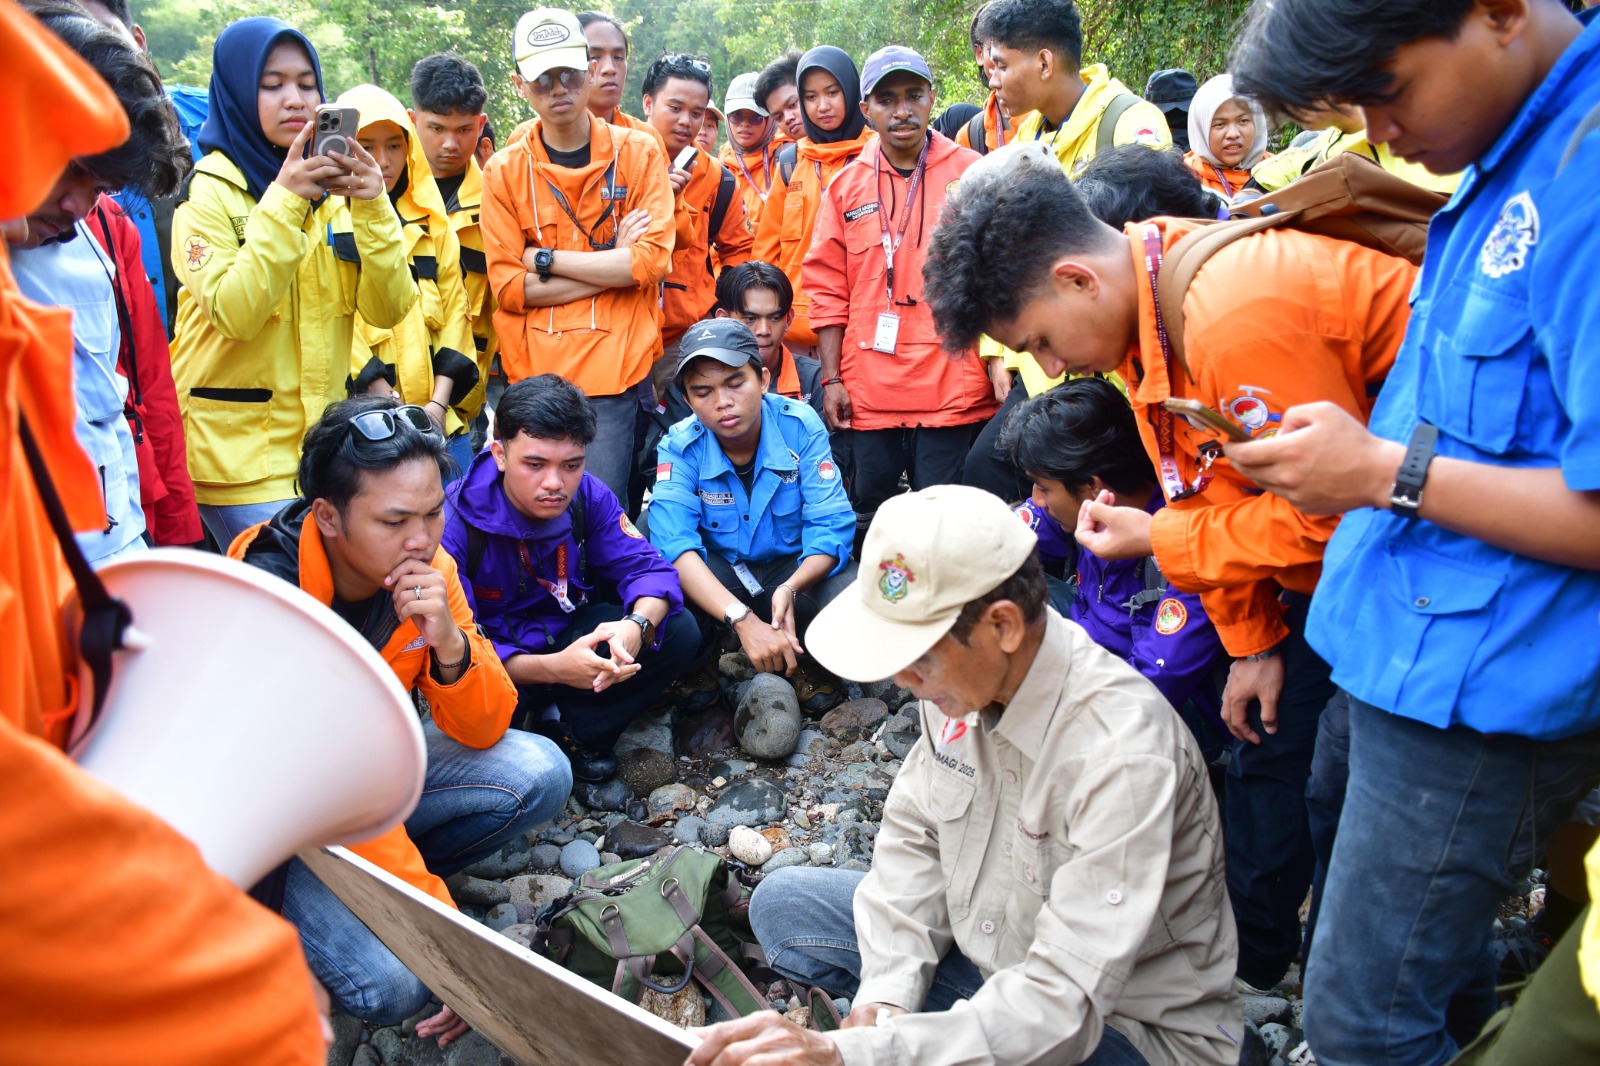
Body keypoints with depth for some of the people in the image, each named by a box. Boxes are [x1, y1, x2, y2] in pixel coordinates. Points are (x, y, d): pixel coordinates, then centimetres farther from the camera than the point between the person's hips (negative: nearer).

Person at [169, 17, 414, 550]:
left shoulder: (332, 185, 9)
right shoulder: (209, 189, -5)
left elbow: (387, 309, -2)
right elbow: (233, 314, -19)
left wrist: (371, 207, -15)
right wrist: (283, 201, -22)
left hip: (324, 440, 5)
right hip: (240, 453, -5)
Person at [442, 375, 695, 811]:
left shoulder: (587, 495, -11)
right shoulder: (454, 524, -26)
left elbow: (646, 567, -11)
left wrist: (636, 626, -36)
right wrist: (553, 668, -44)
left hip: (567, 635, 5)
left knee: (678, 632, -15)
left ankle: (576, 738, -8)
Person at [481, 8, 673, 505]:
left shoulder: (638, 152, 3)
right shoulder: (504, 170, 5)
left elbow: (652, 259, -7)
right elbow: (508, 287, -2)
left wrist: (546, 259, -5)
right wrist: (612, 265, -6)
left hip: (617, 370, -2)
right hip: (533, 374, 2)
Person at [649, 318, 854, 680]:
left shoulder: (801, 426, -15)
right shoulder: (679, 446, -15)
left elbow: (831, 525, -18)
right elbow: (675, 542, -29)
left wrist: (790, 588, -40)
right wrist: (743, 620, -45)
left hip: (796, 567, 0)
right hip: (715, 571, 0)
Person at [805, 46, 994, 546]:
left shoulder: (972, 175, 2)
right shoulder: (846, 186, 8)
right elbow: (828, 290, 9)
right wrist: (832, 379, 3)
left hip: (952, 389, -2)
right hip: (868, 392, 2)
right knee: (867, 523, 10)